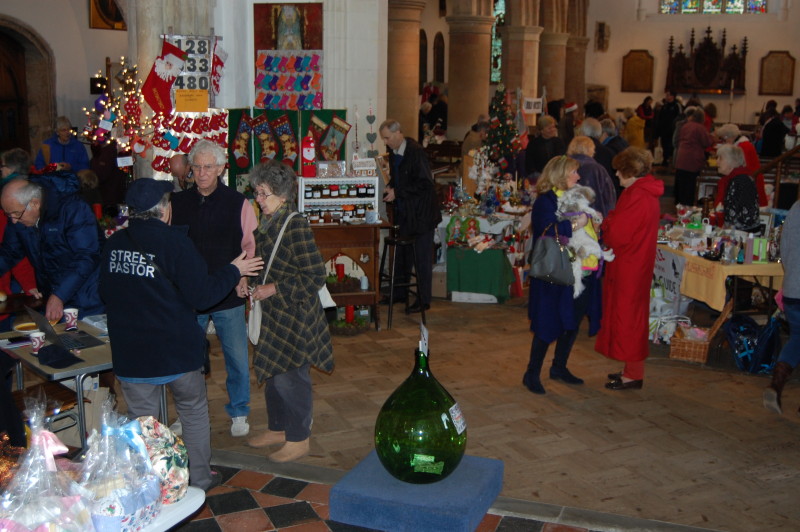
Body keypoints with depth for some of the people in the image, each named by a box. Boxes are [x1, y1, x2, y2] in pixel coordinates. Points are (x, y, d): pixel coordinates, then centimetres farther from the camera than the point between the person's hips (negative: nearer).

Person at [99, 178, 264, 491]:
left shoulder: (113, 244, -1)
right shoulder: (174, 242, -16)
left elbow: (105, 293, 12)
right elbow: (201, 295, -16)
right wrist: (233, 272, -2)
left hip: (130, 354, 4)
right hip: (177, 350, -3)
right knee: (194, 413, 17)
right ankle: (199, 479, 27)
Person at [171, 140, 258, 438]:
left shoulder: (237, 203, -3)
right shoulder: (178, 203, 4)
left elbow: (251, 246, -1)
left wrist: (243, 277, -16)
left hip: (228, 295, -2)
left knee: (236, 357, 6)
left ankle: (238, 412, 26)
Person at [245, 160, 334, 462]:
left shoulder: (295, 226, -19)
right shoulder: (266, 224, 8)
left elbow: (315, 276, -20)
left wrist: (274, 289, -19)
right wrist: (252, 283, 5)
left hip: (294, 314, -9)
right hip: (272, 313, 9)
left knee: (290, 376, -1)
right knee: (270, 372, 17)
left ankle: (299, 439, 15)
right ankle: (277, 428, 34)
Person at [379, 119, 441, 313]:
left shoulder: (416, 152, -19)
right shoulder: (393, 152, 6)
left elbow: (424, 183, -21)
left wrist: (397, 192, -20)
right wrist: (390, 187, 0)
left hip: (421, 213, -8)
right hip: (404, 213, 8)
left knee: (422, 258, 0)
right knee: (402, 255, 16)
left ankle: (424, 300, 8)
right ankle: (400, 293, 29)